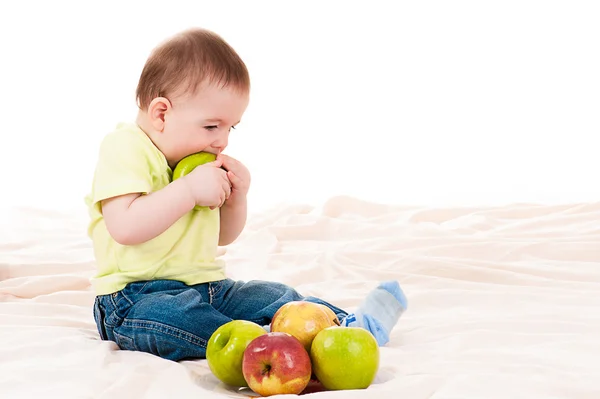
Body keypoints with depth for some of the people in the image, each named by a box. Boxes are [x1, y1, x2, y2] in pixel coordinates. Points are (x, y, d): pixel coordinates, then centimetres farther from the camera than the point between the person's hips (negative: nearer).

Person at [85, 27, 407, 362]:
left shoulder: (202, 162, 14)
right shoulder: (125, 149, -12)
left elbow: (223, 236, 20)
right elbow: (125, 228, -27)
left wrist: (236, 197, 0)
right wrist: (189, 190, -27)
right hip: (137, 297, -8)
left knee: (273, 296, -5)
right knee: (167, 317, -38)